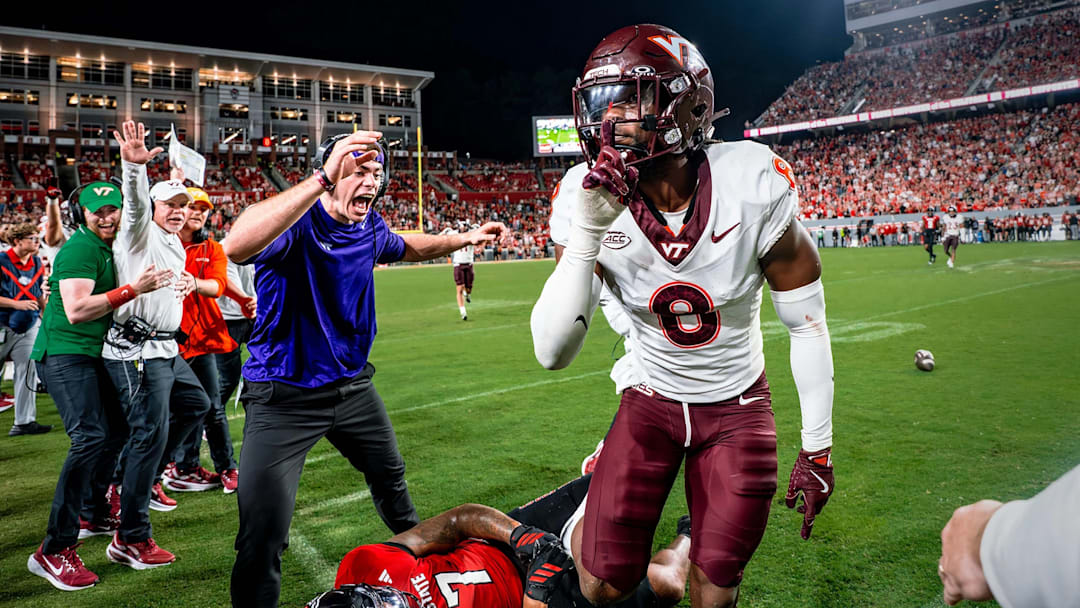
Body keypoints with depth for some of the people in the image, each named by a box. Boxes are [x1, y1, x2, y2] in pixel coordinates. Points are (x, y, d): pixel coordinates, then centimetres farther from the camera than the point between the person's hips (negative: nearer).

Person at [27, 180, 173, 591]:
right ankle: (54, 551, -17)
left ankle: (93, 511, 38)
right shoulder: (80, 248, -15)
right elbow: (76, 310, -25)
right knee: (90, 437, -20)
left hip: (93, 353, 10)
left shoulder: (112, 247, 14)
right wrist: (133, 290, -29)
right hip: (64, 353, -10)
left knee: (116, 430, 17)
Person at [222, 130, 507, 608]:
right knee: (263, 534, -10)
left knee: (390, 476, 29)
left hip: (352, 386, 7)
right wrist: (321, 180, -53)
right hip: (285, 397, -7)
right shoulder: (296, 222, -25)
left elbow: (408, 247, 24)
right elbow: (235, 247, -49)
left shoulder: (369, 227, -1)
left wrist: (467, 238, 20)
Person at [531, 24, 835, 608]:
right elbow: (552, 353, -23)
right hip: (651, 400, 1)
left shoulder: (752, 184, -21)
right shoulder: (593, 201, -17)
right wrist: (585, 233, -34)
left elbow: (807, 322, -9)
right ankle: (587, 524, 30)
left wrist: (818, 445, -5)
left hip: (736, 406, 0)